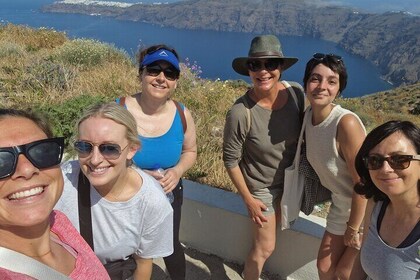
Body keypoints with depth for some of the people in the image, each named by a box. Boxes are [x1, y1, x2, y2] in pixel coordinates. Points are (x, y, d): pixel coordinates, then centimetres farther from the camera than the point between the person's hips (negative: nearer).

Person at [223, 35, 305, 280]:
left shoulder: (297, 93, -17)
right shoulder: (240, 112, -30)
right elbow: (231, 160, -17)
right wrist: (248, 199, -11)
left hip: (291, 179, 5)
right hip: (261, 186, -5)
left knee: (266, 240, 26)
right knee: (266, 247, 10)